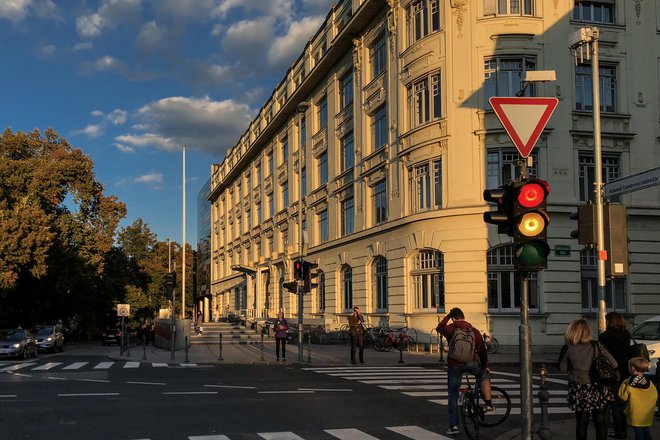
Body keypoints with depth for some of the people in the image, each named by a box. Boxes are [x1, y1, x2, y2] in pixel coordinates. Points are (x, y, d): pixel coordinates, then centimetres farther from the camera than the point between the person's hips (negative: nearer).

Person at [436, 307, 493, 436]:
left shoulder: (451, 329, 0)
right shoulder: (475, 331, 7)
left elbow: (439, 328, 22)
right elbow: (482, 350, 14)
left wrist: (447, 316, 32)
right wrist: (485, 366, 28)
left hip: (454, 365, -1)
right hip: (471, 363, 1)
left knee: (453, 396, 9)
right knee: (484, 375, 31)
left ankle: (453, 426, 9)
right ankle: (489, 405, 19)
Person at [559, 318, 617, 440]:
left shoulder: (567, 349, -11)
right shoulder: (597, 347, -7)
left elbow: (562, 369, 0)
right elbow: (614, 364, -3)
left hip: (579, 392, -1)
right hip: (598, 390, 1)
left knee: (582, 423, 11)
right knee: (600, 422, 12)